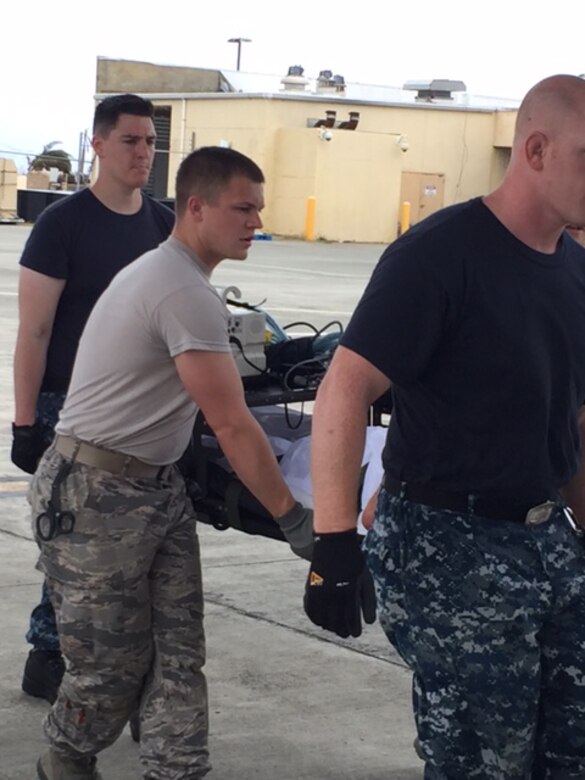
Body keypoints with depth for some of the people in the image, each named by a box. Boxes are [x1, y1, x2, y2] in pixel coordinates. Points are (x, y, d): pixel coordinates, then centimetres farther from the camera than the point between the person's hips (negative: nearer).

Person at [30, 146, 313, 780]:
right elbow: (232, 427, -21)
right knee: (111, 661, 3)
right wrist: (292, 519, -17)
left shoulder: (163, 271, 13)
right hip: (96, 495, -10)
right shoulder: (187, 293, -20)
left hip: (157, 488, 10)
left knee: (178, 652, 3)